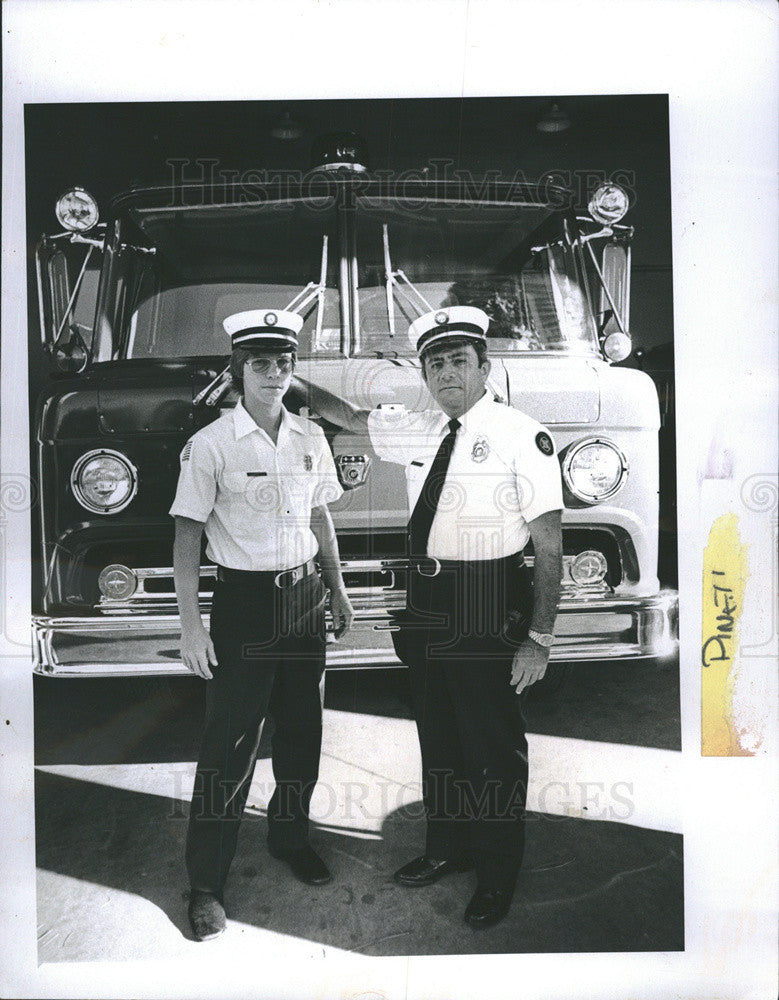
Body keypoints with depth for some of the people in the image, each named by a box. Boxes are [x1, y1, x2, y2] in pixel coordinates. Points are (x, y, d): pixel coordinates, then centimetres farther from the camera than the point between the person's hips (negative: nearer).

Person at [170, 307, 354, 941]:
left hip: (304, 598, 5)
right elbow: (188, 539, -9)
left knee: (302, 728, 16)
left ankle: (290, 836, 40)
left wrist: (338, 592, 16)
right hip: (243, 603, -5)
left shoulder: (310, 438, 4)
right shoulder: (211, 445, -10)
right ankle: (207, 884, 17)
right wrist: (192, 627, -13)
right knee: (231, 744, 1)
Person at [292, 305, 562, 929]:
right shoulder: (419, 432, 7)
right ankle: (447, 848, 43)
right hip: (427, 602, 6)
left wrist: (539, 638, -15)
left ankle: (498, 876, 30)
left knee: (494, 743, 8)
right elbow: (348, 417, 23)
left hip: (490, 608, -6)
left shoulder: (522, 436, -11)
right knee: (438, 735, 20)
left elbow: (550, 546, -12)